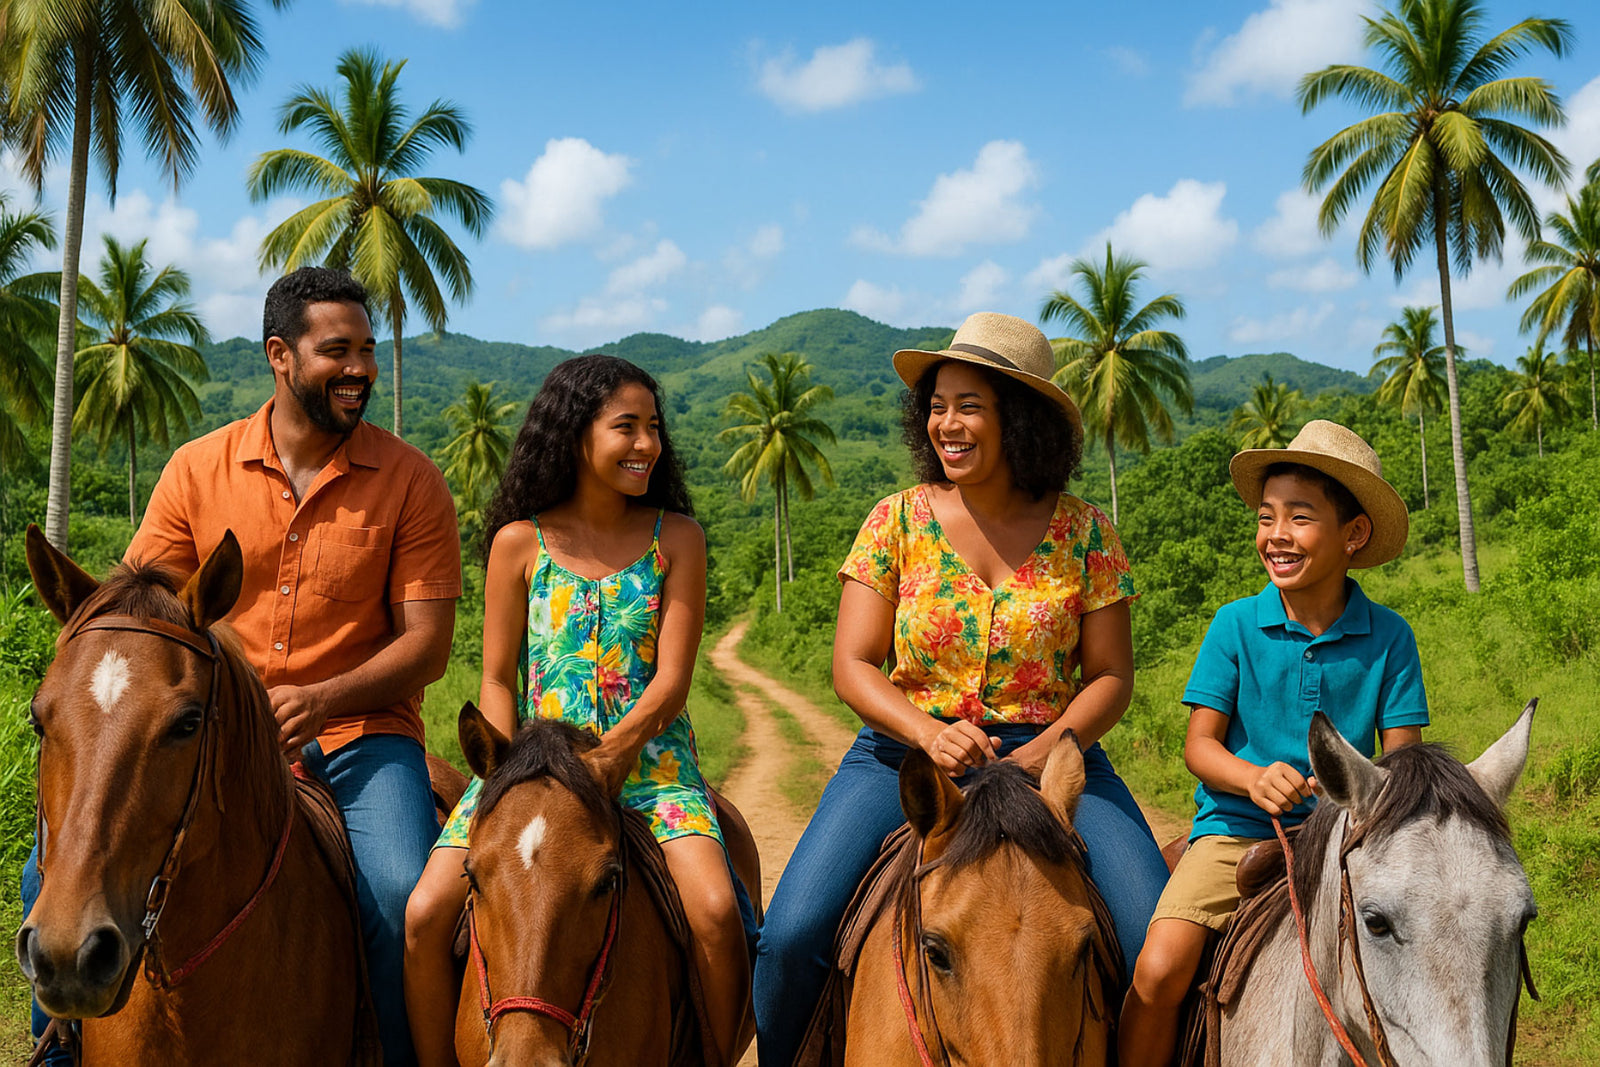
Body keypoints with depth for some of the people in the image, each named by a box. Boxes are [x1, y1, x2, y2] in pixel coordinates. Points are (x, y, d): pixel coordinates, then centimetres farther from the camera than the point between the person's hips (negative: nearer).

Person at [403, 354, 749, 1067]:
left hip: (647, 755, -1)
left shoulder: (677, 538, 2)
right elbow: (497, 680, 6)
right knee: (425, 915, -15)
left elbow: (671, 681, -4)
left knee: (717, 912, -25)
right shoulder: (520, 542, 4)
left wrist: (601, 762, -17)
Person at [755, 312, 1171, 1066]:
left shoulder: (1083, 532, 2)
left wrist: (1040, 754, -16)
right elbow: (852, 666, -1)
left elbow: (1110, 675, 2)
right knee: (791, 932, -18)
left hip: (1051, 753, 0)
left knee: (1157, 936, -19)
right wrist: (931, 732, -20)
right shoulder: (896, 522, 2)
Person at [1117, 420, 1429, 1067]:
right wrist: (1254, 778, -23)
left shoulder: (1388, 636, 1)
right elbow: (1199, 744, -2)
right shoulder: (1236, 625, -1)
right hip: (1235, 829, -1)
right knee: (1160, 970, -20)